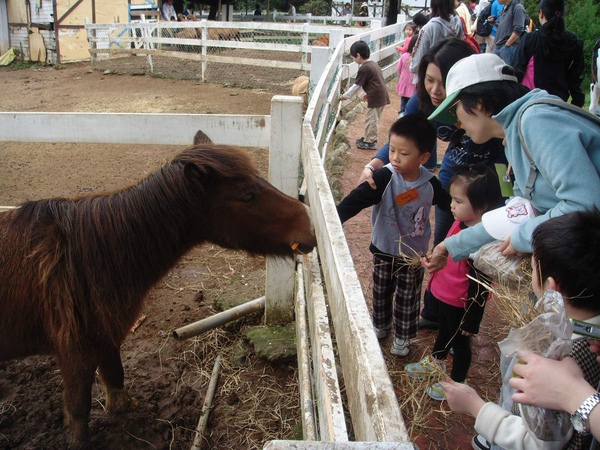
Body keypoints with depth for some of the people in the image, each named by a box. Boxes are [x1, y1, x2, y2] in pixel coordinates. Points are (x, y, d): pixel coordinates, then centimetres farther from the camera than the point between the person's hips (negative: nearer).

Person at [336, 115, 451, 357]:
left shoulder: (430, 183, -16)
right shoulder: (384, 178, -24)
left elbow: (448, 203, 3)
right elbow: (355, 201, -32)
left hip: (414, 254, 1)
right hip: (384, 250, 0)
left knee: (408, 299, 16)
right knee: (381, 292, 21)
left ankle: (402, 336, 39)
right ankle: (380, 325, 48)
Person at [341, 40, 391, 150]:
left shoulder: (364, 68, -14)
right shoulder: (374, 64, 13)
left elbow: (356, 85, -9)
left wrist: (345, 96, 1)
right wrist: (368, 94, 25)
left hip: (375, 98, -9)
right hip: (382, 96, 9)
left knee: (371, 120, 0)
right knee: (372, 119, 18)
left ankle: (370, 142, 6)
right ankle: (368, 138, 28)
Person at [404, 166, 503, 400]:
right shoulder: (461, 223, -8)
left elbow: (479, 285, -27)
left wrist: (471, 319, -19)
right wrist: (433, 283, 20)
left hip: (461, 303, -8)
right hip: (444, 293, 8)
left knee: (460, 340, 16)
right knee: (444, 331, 31)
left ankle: (456, 383, 40)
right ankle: (435, 363, 56)